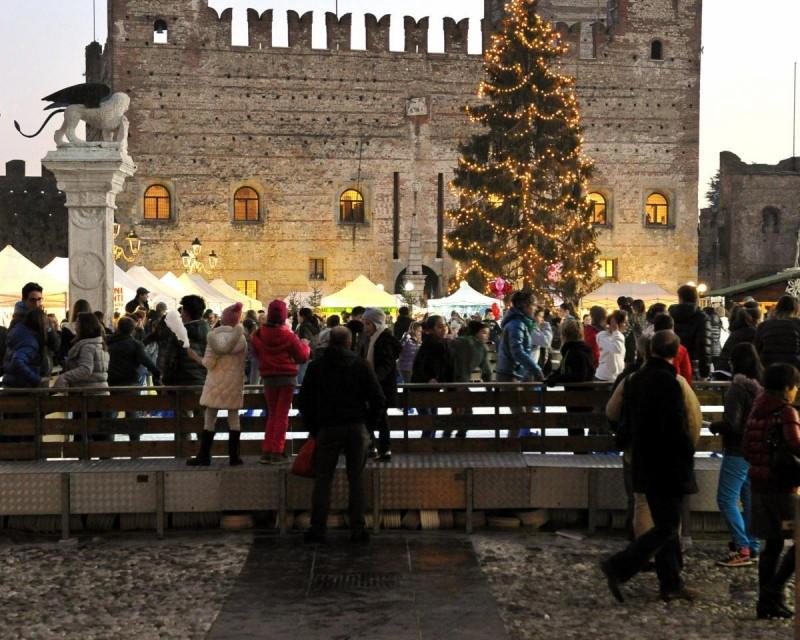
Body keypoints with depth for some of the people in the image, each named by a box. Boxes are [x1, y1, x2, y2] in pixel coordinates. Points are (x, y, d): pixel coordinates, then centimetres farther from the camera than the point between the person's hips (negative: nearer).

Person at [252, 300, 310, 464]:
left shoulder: (259, 335, -5)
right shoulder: (288, 336, -13)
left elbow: (257, 354, 7)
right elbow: (302, 357, -5)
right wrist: (305, 345, 13)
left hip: (268, 378, 3)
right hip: (287, 377, -3)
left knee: (272, 414, 15)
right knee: (282, 414, 4)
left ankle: (266, 452, 9)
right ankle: (277, 453, 0)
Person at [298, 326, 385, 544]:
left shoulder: (316, 367, 4)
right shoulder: (361, 365, 0)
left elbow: (304, 401, 4)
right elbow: (378, 399, -3)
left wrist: (312, 427, 13)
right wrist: (368, 422, 9)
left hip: (327, 428, 0)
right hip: (356, 428, 0)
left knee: (323, 479, 6)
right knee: (356, 479, 5)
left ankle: (318, 529, 4)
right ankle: (357, 530, 4)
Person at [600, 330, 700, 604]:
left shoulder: (634, 380, 7)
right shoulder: (669, 383, -19)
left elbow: (626, 424, 14)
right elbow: (678, 428, -19)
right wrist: (688, 452, -5)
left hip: (644, 465, 9)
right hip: (667, 466, -9)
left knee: (664, 524, 15)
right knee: (668, 527, -2)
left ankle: (671, 584, 18)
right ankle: (618, 567, -10)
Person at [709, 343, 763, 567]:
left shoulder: (737, 389, -18)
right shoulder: (760, 387, 5)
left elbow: (731, 424, -21)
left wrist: (714, 426, -2)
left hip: (738, 452, -8)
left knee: (726, 499, -3)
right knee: (749, 499, 15)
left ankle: (742, 549, -7)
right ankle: (752, 546, 21)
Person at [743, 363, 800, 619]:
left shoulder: (757, 411, 10)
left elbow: (746, 449, 14)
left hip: (759, 483, 8)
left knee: (772, 543, 13)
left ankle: (766, 601, 15)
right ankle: (774, 591, -8)